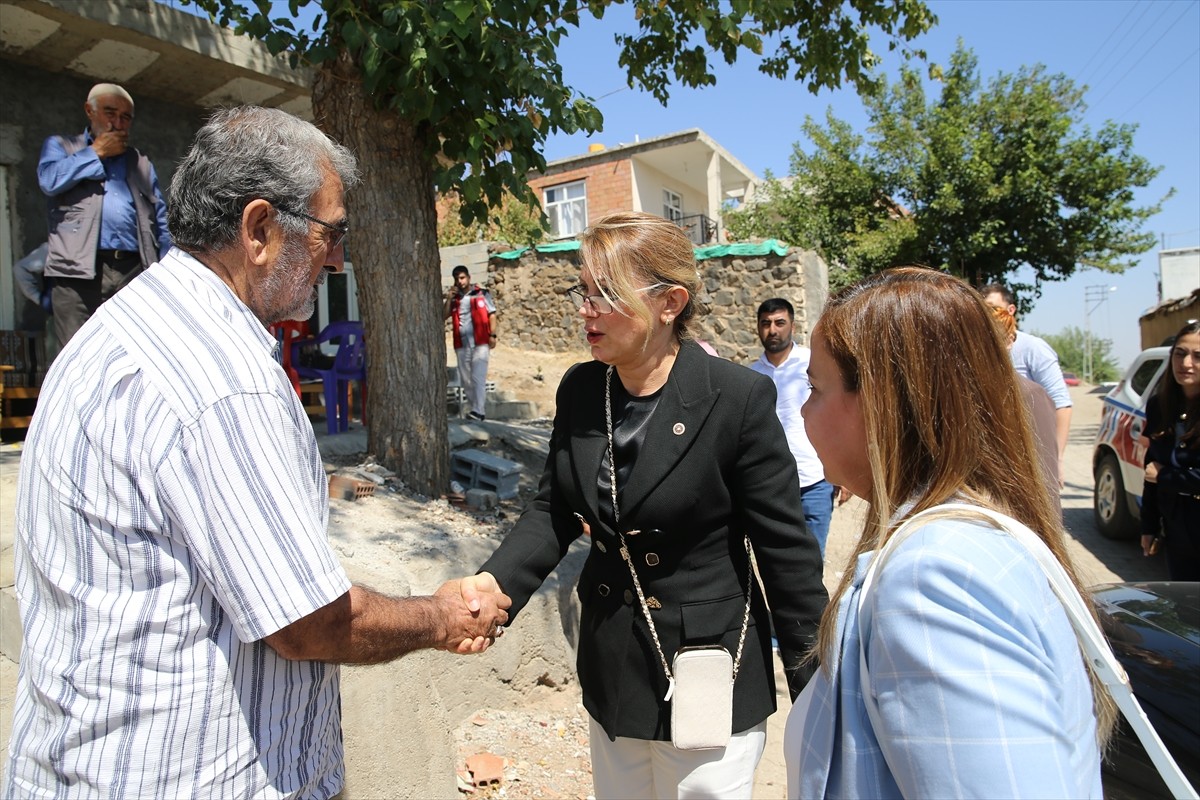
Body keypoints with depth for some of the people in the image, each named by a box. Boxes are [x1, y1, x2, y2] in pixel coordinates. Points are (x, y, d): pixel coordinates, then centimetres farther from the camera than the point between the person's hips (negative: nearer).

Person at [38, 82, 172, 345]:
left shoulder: (141, 163, 26)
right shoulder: (60, 146, 20)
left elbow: (161, 221, 19)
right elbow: (49, 180, -3)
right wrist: (96, 152, 7)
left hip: (134, 270, 2)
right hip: (78, 271, -2)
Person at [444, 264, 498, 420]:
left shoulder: (481, 293, 2)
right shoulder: (454, 298, 14)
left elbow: (491, 314, 0)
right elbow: (444, 316, 6)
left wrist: (492, 335, -9)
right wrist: (449, 299, -4)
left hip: (480, 341, -5)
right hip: (461, 343, 5)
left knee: (478, 377, -11)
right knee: (466, 379, 8)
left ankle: (478, 411, -14)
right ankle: (476, 407, 17)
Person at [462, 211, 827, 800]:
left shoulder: (740, 398, -20)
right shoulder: (579, 390, -4)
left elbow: (785, 549, -14)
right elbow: (554, 510, 2)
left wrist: (817, 698, -8)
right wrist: (493, 584, -16)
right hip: (611, 670, 6)